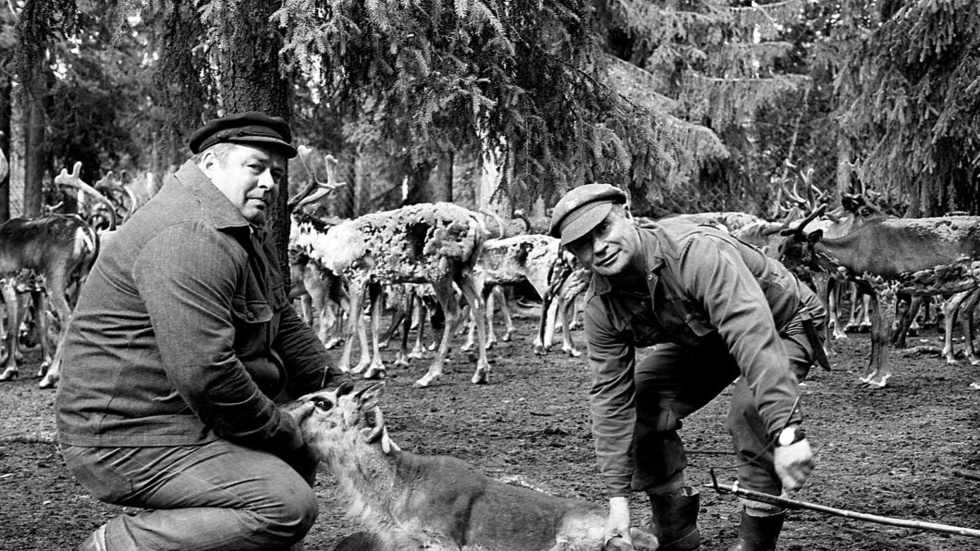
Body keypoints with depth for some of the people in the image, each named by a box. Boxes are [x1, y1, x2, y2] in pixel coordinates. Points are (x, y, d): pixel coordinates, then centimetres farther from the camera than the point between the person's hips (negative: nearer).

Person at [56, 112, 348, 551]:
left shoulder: (247, 235, 15)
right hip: (130, 442, -11)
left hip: (185, 416, 11)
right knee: (289, 506, -22)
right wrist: (281, 431, -16)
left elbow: (283, 325, 22)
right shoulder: (188, 238, -22)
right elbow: (204, 374, -29)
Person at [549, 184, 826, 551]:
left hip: (782, 323, -6)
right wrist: (618, 497, -21)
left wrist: (788, 434, -57)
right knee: (640, 405, -9)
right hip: (700, 340, 7)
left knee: (750, 410, -32)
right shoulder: (601, 306, -18)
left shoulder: (697, 254, -40)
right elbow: (610, 396, -16)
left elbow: (755, 339, -48)